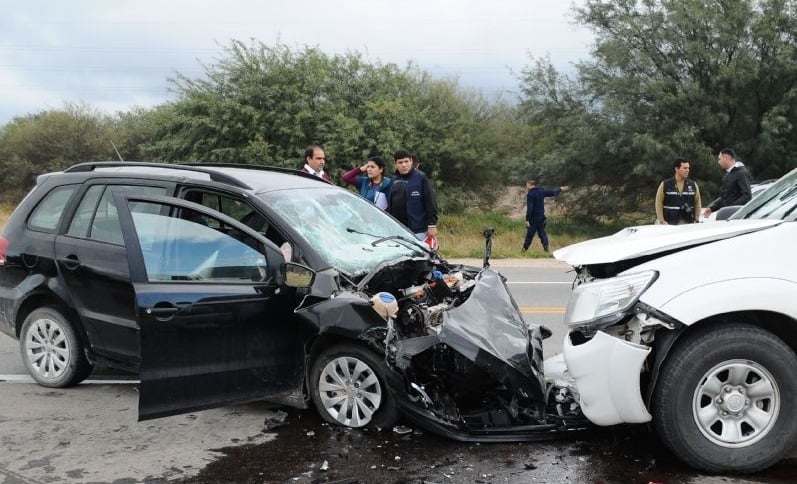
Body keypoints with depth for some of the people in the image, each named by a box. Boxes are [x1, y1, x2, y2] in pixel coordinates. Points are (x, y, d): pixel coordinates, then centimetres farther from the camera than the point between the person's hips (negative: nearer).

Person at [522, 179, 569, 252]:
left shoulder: (530, 194, -15)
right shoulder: (541, 191, 6)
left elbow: (529, 208, -20)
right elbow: (552, 192, 19)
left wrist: (527, 219, -20)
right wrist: (560, 189, 38)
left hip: (533, 218, -6)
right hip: (541, 216, 6)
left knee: (530, 233, -2)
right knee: (542, 232, 13)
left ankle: (525, 248, 3)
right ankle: (545, 245, 0)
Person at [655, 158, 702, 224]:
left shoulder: (693, 185, 8)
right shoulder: (665, 185, 0)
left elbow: (697, 203, 12)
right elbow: (659, 204, -1)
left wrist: (696, 220, 3)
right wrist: (662, 221, -8)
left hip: (689, 224, 3)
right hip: (670, 224, -3)